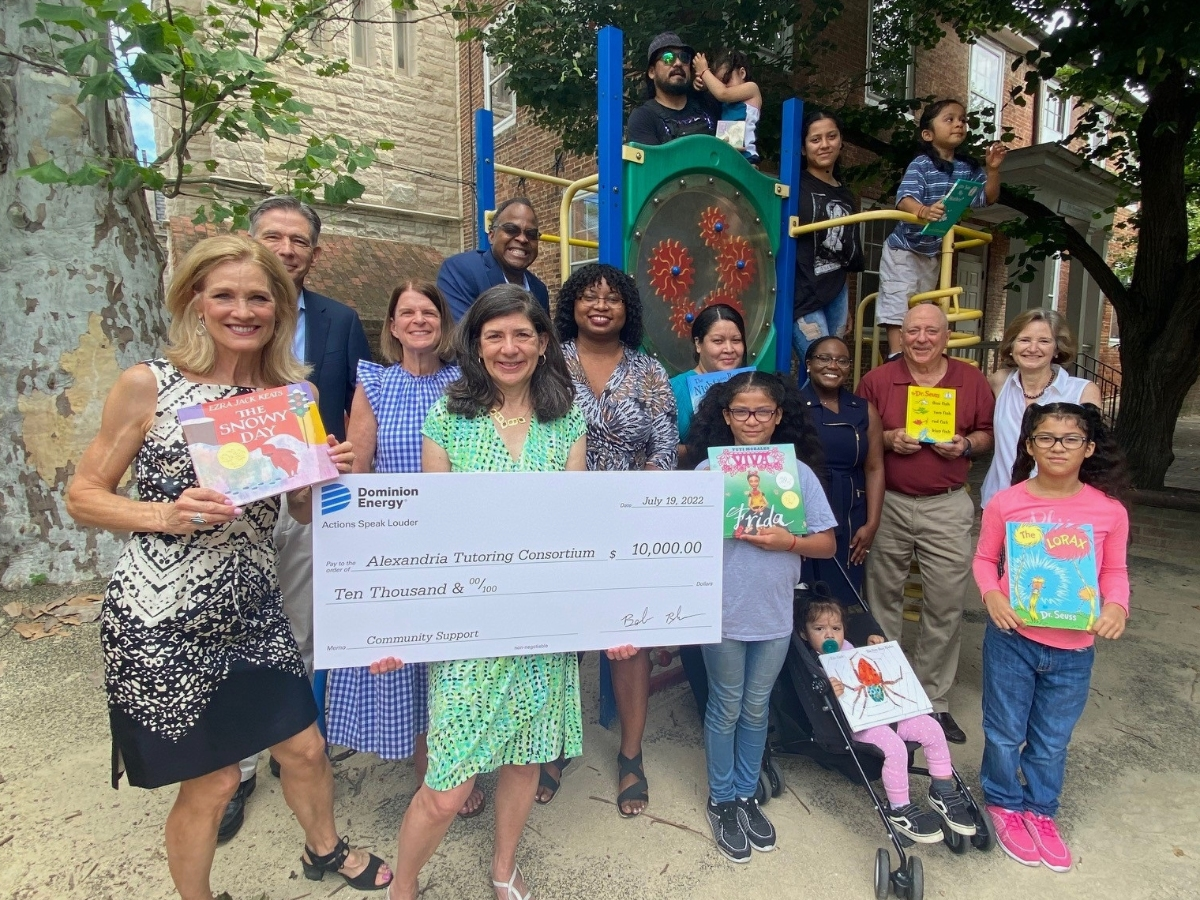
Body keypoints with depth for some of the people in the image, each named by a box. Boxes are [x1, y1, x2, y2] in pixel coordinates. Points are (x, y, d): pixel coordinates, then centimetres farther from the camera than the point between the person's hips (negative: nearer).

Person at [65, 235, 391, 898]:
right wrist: (166, 514, -21)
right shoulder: (147, 385, -10)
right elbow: (83, 496, -4)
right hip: (161, 618, -4)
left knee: (305, 748, 16)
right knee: (211, 782, 10)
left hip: (251, 609, 4)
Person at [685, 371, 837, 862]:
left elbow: (827, 544, -1)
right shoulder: (708, 471, -8)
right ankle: (721, 801, 34)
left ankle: (746, 795, 39)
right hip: (722, 612, -2)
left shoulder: (798, 472, -3)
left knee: (756, 708, 18)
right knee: (726, 708, 14)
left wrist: (787, 542, -18)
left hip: (775, 613, 2)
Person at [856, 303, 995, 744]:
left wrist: (966, 445, -8)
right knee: (883, 600, 10)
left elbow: (989, 433, 12)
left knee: (946, 605, 3)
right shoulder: (877, 380, 1)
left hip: (947, 506, 1)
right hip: (888, 504, 0)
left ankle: (933, 700, 20)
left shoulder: (972, 380, 5)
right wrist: (889, 439, -14)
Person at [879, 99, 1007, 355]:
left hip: (934, 254, 7)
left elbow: (987, 198, 6)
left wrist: (992, 169, -10)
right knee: (897, 308, -10)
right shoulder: (921, 165, -17)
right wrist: (923, 211, -53)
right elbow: (904, 199, -32)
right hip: (904, 250, -7)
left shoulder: (967, 167, 1)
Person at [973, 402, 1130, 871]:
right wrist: (991, 594, -16)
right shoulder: (1005, 503, -10)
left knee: (1052, 741, 18)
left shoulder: (1109, 510, -6)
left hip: (1074, 649, 1)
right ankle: (1005, 804, 39)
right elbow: (985, 559, 1)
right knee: (1005, 732, 14)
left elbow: (1114, 569, 5)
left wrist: (1116, 605, -13)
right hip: (1012, 639, -1)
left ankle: (1041, 810, 41)